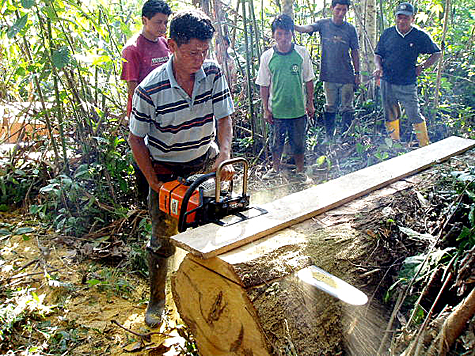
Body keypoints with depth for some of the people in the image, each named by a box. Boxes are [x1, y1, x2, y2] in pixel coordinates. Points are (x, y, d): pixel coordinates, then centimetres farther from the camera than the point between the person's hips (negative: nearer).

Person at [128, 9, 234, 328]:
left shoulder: (213, 73, -11)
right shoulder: (150, 90, -22)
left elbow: (223, 118, -6)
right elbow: (136, 139, -11)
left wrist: (224, 155, -24)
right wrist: (156, 185, -14)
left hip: (205, 162, 4)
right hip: (166, 171, -3)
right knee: (163, 238, 5)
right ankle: (156, 300, 26)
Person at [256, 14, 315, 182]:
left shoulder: (302, 53, -3)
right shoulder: (267, 56, -5)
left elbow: (308, 80, 5)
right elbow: (264, 85, 1)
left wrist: (310, 103, 5)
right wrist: (266, 109, 0)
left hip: (298, 109, 0)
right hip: (277, 109, 0)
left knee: (299, 142, 11)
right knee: (277, 141, 14)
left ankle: (300, 171, 30)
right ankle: (275, 168, 35)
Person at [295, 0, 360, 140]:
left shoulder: (350, 29, 1)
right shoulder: (323, 24, 0)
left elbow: (355, 52, 6)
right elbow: (307, 28, -18)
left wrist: (357, 73, 5)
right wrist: (292, 25, -38)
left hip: (347, 76, 0)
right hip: (329, 75, 0)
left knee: (347, 108, 6)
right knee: (330, 107, 11)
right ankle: (329, 136, 23)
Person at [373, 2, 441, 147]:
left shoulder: (420, 36, -2)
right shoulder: (388, 33, 5)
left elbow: (436, 53, 9)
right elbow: (378, 54, 11)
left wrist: (421, 67, -1)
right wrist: (379, 68, -8)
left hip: (407, 84, -3)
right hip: (387, 82, 3)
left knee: (414, 116, -4)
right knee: (390, 115, 12)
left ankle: (425, 145, 9)